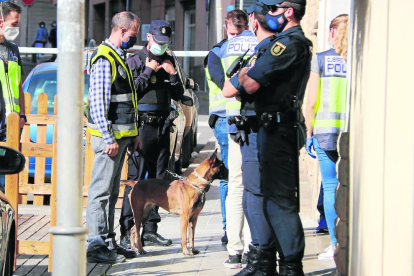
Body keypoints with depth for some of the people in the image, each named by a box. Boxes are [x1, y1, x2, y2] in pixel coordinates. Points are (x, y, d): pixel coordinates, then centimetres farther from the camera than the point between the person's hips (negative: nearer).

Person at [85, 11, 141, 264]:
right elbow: (98, 103, -20)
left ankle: (108, 241, 20)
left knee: (111, 192, 14)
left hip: (122, 136, 10)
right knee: (101, 191, -6)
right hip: (110, 136, -10)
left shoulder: (118, 57, 18)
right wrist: (109, 138, -22)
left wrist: (133, 134, 22)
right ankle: (96, 246, -4)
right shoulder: (104, 59, -13)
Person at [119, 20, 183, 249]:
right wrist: (148, 72, -11)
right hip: (142, 125, -6)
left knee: (158, 179, 8)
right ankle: (127, 230, -8)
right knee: (136, 178, -9)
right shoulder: (135, 61, -1)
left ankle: (150, 228, 15)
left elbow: (178, 95, 16)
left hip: (162, 126, 6)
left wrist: (173, 74, 0)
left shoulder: (169, 62, 15)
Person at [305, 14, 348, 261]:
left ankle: (335, 245, 4)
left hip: (325, 129, -1)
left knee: (330, 187, 4)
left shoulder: (320, 60, 2)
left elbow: (312, 102, 0)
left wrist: (309, 133, 7)